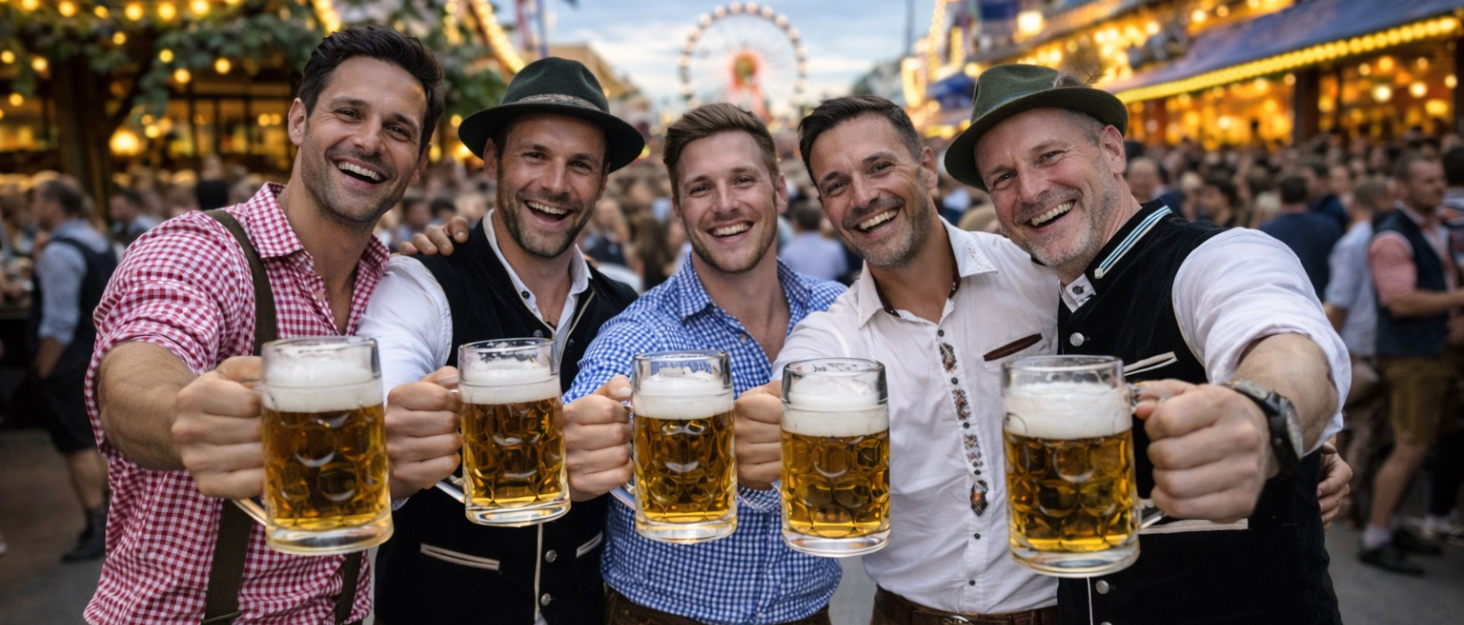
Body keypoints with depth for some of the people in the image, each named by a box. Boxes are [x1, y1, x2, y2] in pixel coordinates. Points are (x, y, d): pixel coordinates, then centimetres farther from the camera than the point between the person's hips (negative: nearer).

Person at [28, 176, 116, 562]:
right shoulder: (100, 243, 10)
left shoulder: (59, 251, -17)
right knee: (98, 440, 16)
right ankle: (110, 518, 25)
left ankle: (97, 530, 1)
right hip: (102, 357, 9)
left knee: (78, 446, -3)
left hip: (69, 366, -9)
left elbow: (59, 323, -22)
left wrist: (43, 369, -15)